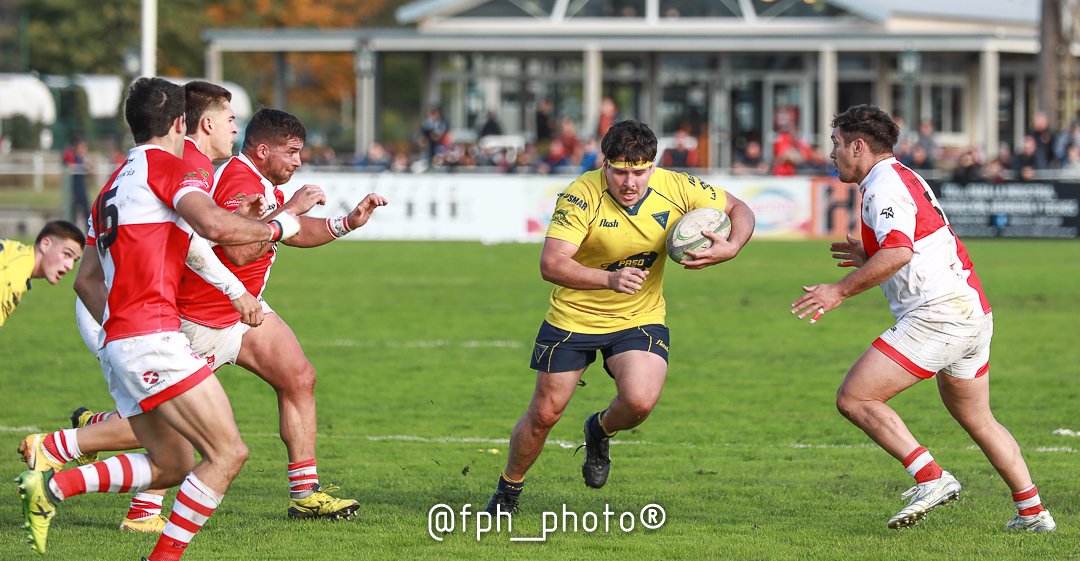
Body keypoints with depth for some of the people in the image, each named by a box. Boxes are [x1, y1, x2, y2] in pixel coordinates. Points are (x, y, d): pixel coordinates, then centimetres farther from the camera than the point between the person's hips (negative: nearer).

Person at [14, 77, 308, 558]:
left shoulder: (113, 187, 23)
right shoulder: (166, 166, -4)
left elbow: (87, 280, 25)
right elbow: (214, 225, -22)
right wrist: (277, 227, -6)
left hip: (117, 343, 9)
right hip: (154, 338, -9)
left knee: (172, 465, 15)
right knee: (227, 454, -8)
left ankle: (51, 486, 5)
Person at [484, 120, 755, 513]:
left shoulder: (678, 189, -15)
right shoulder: (581, 196, -24)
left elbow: (739, 210, 1)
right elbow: (551, 264, -31)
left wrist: (730, 248, -21)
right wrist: (610, 279, -45)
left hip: (640, 319, 2)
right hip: (574, 317, -2)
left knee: (640, 401, -23)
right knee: (544, 414, 3)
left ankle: (600, 431, 14)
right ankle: (509, 489, 31)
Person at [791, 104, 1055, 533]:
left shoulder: (885, 186, -10)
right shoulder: (907, 179, 21)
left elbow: (898, 252, -26)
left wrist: (841, 290, -23)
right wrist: (868, 258, 28)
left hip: (937, 315, -10)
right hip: (973, 312, 10)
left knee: (854, 398, -11)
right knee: (977, 421, 22)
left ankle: (930, 478, -17)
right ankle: (1032, 512, 23)